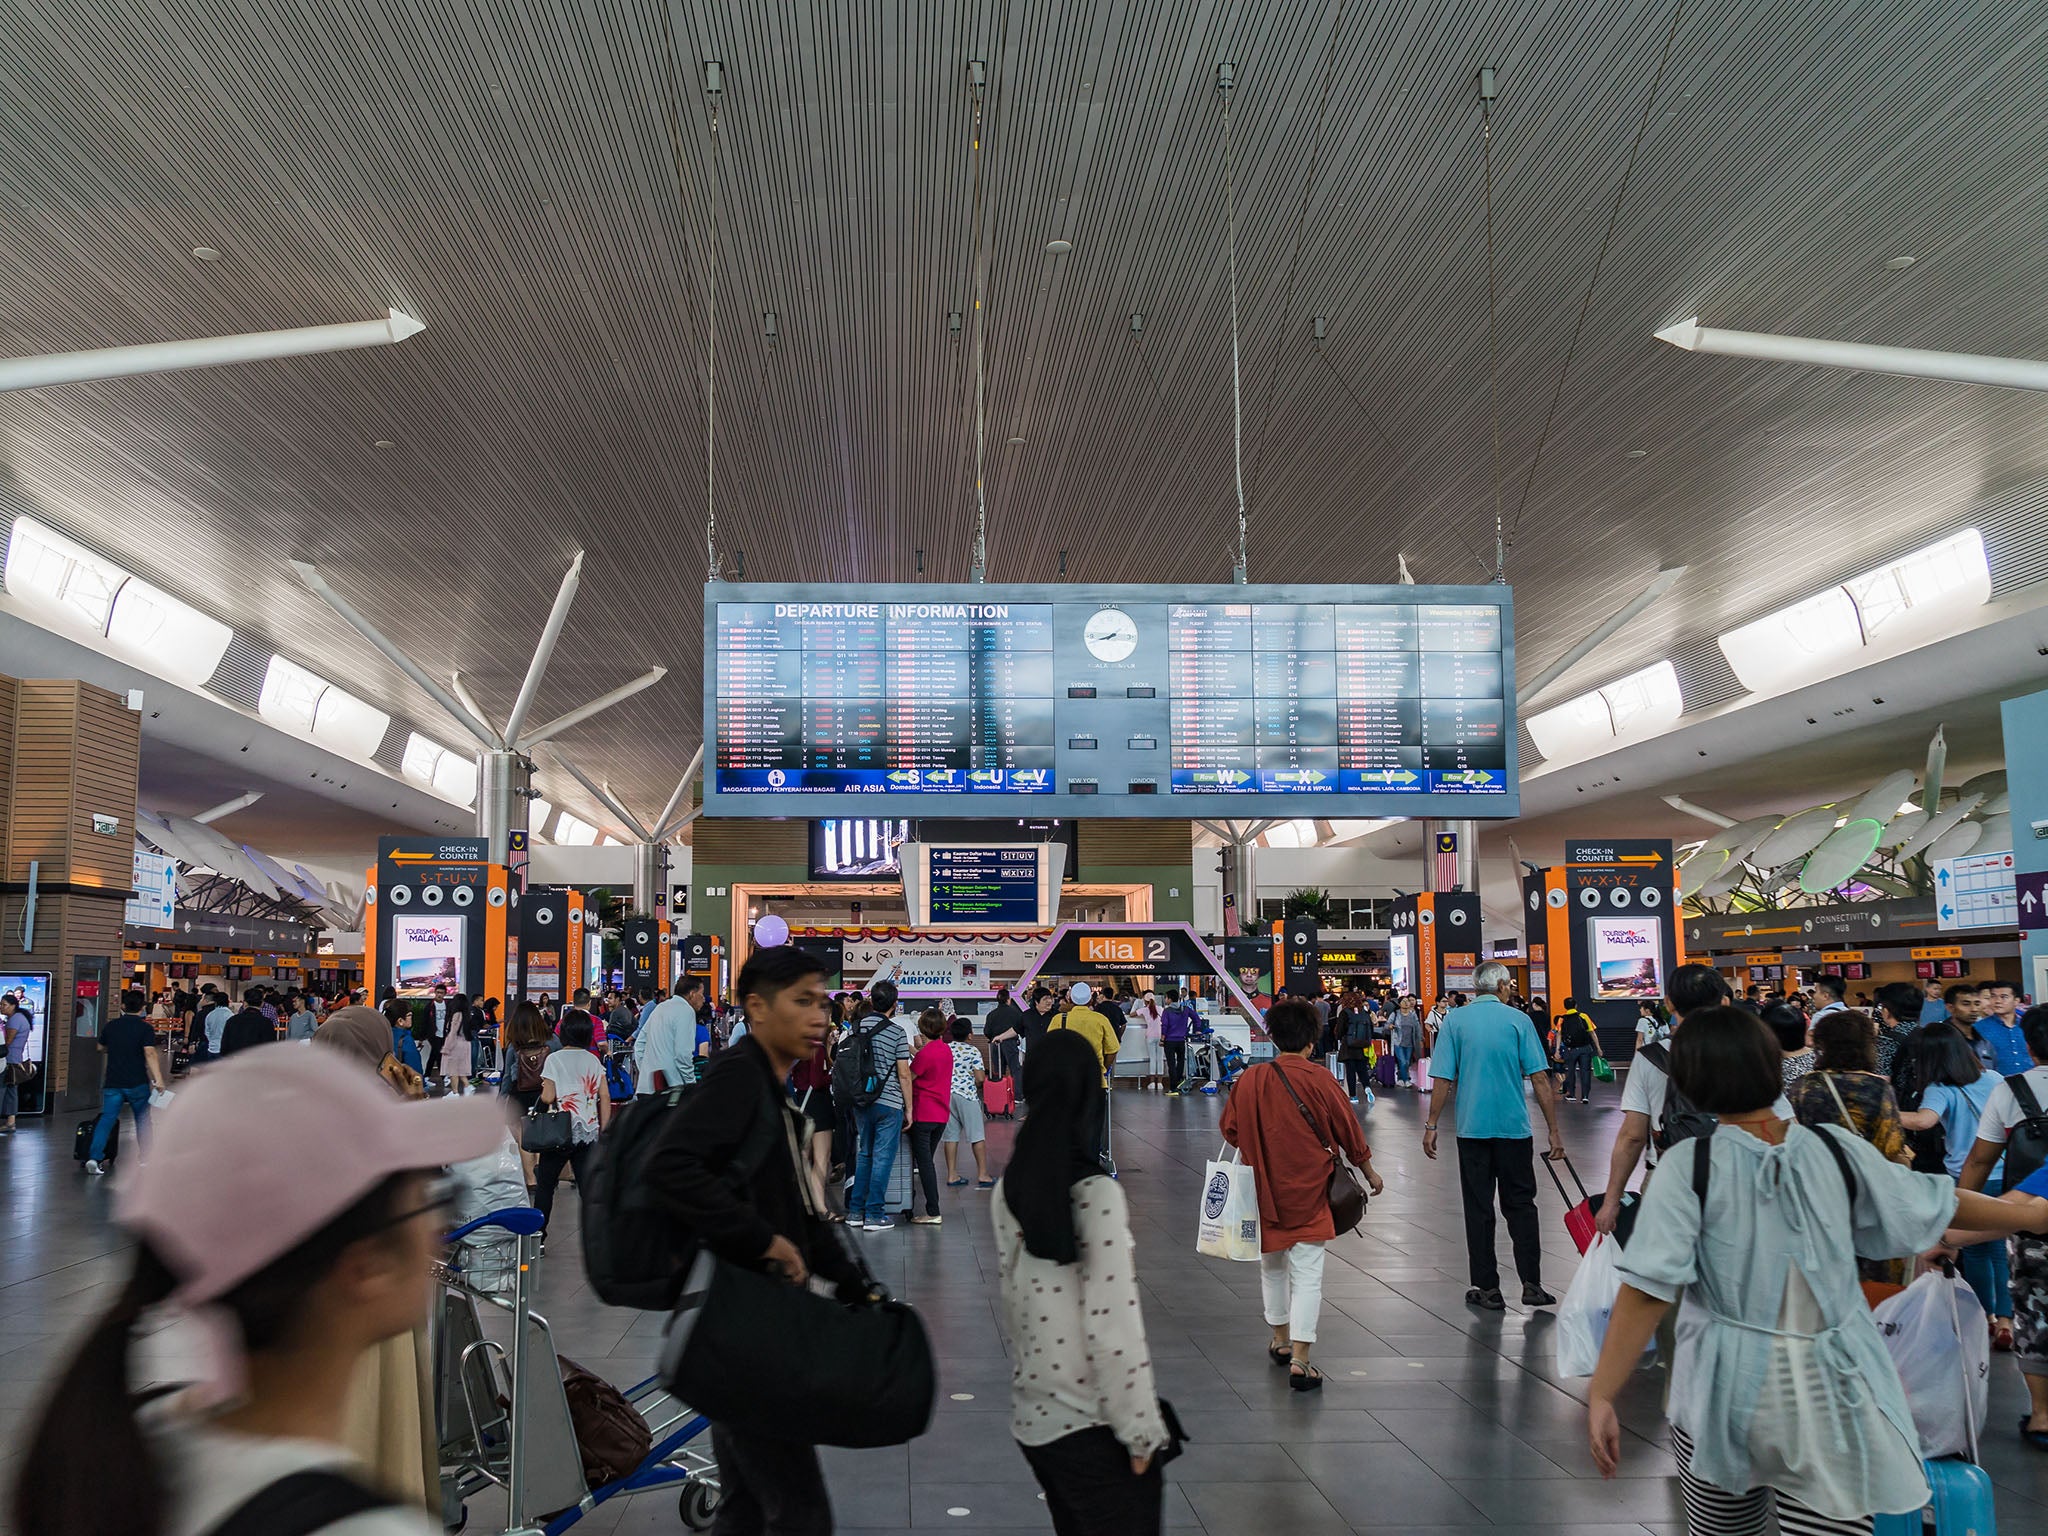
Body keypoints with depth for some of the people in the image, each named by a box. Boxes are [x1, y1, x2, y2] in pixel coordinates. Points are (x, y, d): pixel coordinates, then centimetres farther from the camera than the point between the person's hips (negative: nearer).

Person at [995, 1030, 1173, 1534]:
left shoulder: (1010, 1187, 1)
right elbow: (1111, 1327, -18)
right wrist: (1141, 1429, -10)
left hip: (1031, 1418, 7)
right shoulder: (1096, 1192, -17)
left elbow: (1012, 1300, 8)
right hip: (1091, 1428, -7)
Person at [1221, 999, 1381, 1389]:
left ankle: (1280, 1339, 37)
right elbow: (1348, 1131, -3)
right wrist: (1369, 1171, 13)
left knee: (1271, 1263, 22)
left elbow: (1230, 1131, 5)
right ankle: (1299, 1361, -7)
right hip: (1307, 1193, -3)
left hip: (1264, 1191, 3)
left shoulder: (1249, 1080, -6)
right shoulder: (1320, 1081, -14)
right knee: (1307, 1273, -1)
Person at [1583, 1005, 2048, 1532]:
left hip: (1725, 1392, -1)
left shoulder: (1689, 1166, -12)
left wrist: (1601, 1395, -15)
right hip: (1830, 1393, 1)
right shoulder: (1837, 1150, -3)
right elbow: (1942, 1205, 11)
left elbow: (1647, 1293, -18)